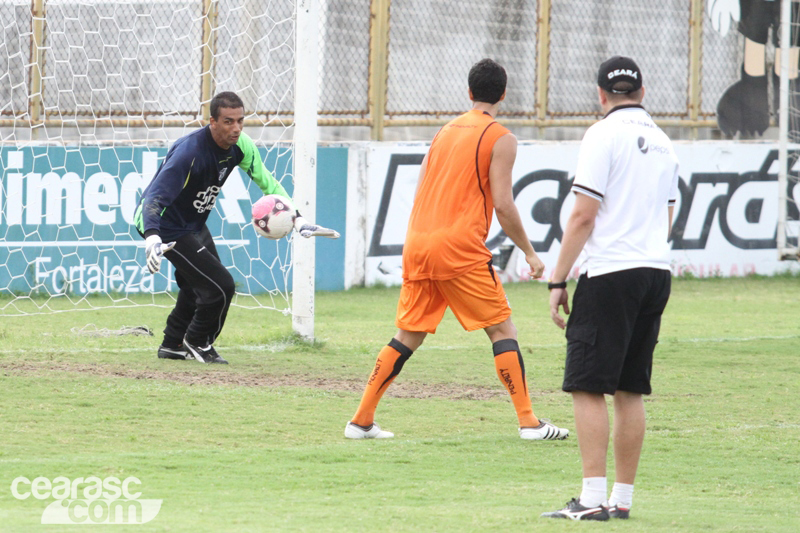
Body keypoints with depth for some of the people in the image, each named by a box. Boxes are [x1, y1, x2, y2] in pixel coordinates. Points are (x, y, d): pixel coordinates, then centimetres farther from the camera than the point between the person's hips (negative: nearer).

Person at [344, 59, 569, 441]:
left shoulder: (445, 131, 19)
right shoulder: (500, 139, -2)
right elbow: (503, 206, -8)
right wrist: (529, 252, 2)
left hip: (417, 247, 6)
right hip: (460, 249, -6)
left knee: (407, 337, 13)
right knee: (502, 330, 0)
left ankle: (361, 421, 11)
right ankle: (528, 422, -5)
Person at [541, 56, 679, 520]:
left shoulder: (604, 135, -7)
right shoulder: (662, 143, 15)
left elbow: (583, 216, -11)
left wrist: (559, 279, -8)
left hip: (611, 273, -7)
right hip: (657, 273, 7)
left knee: (589, 387, -6)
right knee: (631, 391, 10)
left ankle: (594, 498, -13)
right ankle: (623, 498, 10)